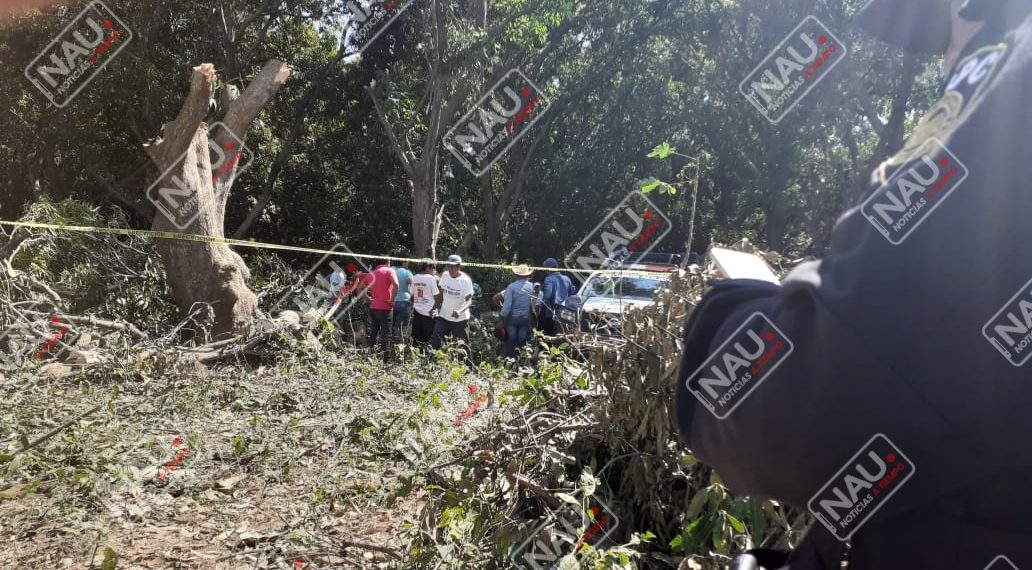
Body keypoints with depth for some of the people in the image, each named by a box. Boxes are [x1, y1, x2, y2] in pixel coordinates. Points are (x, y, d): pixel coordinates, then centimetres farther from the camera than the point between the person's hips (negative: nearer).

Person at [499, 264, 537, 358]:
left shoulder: (511, 286, -14)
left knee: (510, 340, 10)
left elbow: (507, 304, -15)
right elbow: (533, 303, -4)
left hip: (512, 317, -2)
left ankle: (508, 357, 15)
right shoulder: (531, 286, -6)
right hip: (526, 318, 2)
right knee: (521, 340, 11)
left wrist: (503, 315, -6)